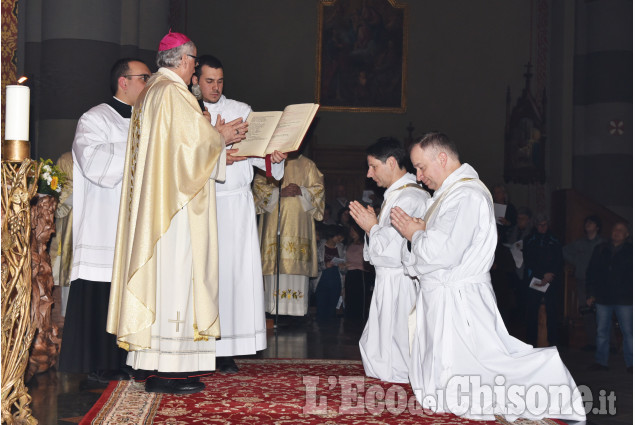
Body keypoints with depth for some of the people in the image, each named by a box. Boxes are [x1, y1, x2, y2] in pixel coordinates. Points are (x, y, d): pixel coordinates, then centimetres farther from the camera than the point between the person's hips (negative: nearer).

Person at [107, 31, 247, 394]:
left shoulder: (149, 94, 19)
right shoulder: (174, 93, -12)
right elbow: (194, 142, -17)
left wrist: (212, 134, 18)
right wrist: (221, 137, 0)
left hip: (153, 199, 10)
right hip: (176, 201, -10)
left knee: (157, 272, 10)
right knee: (174, 272, -9)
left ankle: (149, 361, 14)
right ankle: (165, 370, -7)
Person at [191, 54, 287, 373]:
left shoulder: (241, 111, 14)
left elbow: (256, 153, 8)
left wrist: (273, 157, -13)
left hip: (237, 204, 1)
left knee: (235, 272, -5)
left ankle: (226, 350, -2)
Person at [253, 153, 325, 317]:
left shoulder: (307, 165, 16)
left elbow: (319, 188, 11)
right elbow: (258, 185, 4)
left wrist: (301, 191, -9)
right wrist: (280, 192, -11)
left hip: (299, 223, 1)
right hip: (274, 221, 0)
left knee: (298, 261, -8)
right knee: (275, 260, -11)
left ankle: (297, 310, -8)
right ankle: (274, 307, -10)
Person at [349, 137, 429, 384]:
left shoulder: (409, 199, -18)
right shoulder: (396, 194, 16)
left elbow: (393, 251, -23)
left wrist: (372, 227, -9)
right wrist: (372, 223, 5)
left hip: (399, 286, -11)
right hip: (387, 281, 11)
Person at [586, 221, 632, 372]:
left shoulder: (631, 251, 2)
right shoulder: (600, 250, 10)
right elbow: (591, 273, 12)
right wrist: (591, 294, 7)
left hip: (624, 299, -3)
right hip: (603, 298, 3)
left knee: (628, 332, 0)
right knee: (602, 332, 7)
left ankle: (631, 363, 7)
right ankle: (601, 361, 15)